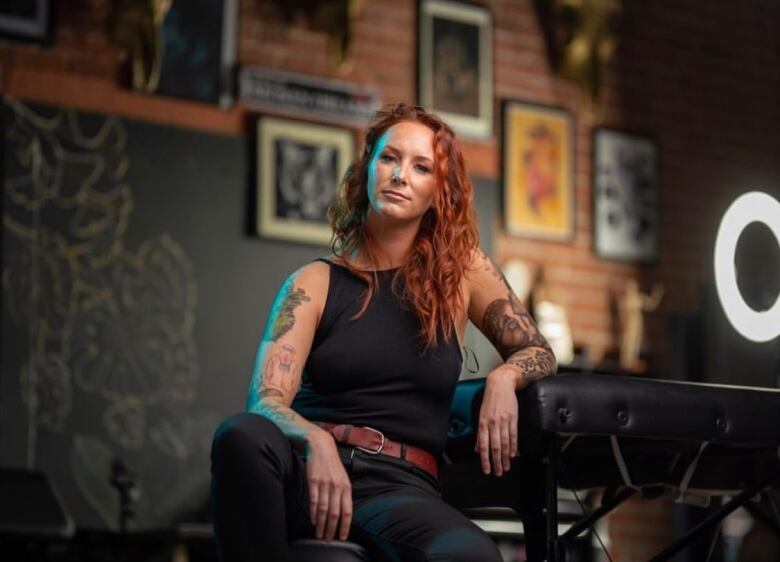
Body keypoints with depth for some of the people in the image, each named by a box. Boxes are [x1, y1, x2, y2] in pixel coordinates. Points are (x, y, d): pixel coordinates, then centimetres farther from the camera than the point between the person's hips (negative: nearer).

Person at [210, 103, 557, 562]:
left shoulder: (462, 272, 14)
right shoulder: (316, 283, 9)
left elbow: (539, 353, 19)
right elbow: (265, 401, -2)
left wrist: (503, 379, -7)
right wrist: (315, 442, -26)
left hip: (402, 485, 0)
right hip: (313, 471, 1)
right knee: (242, 434, -38)